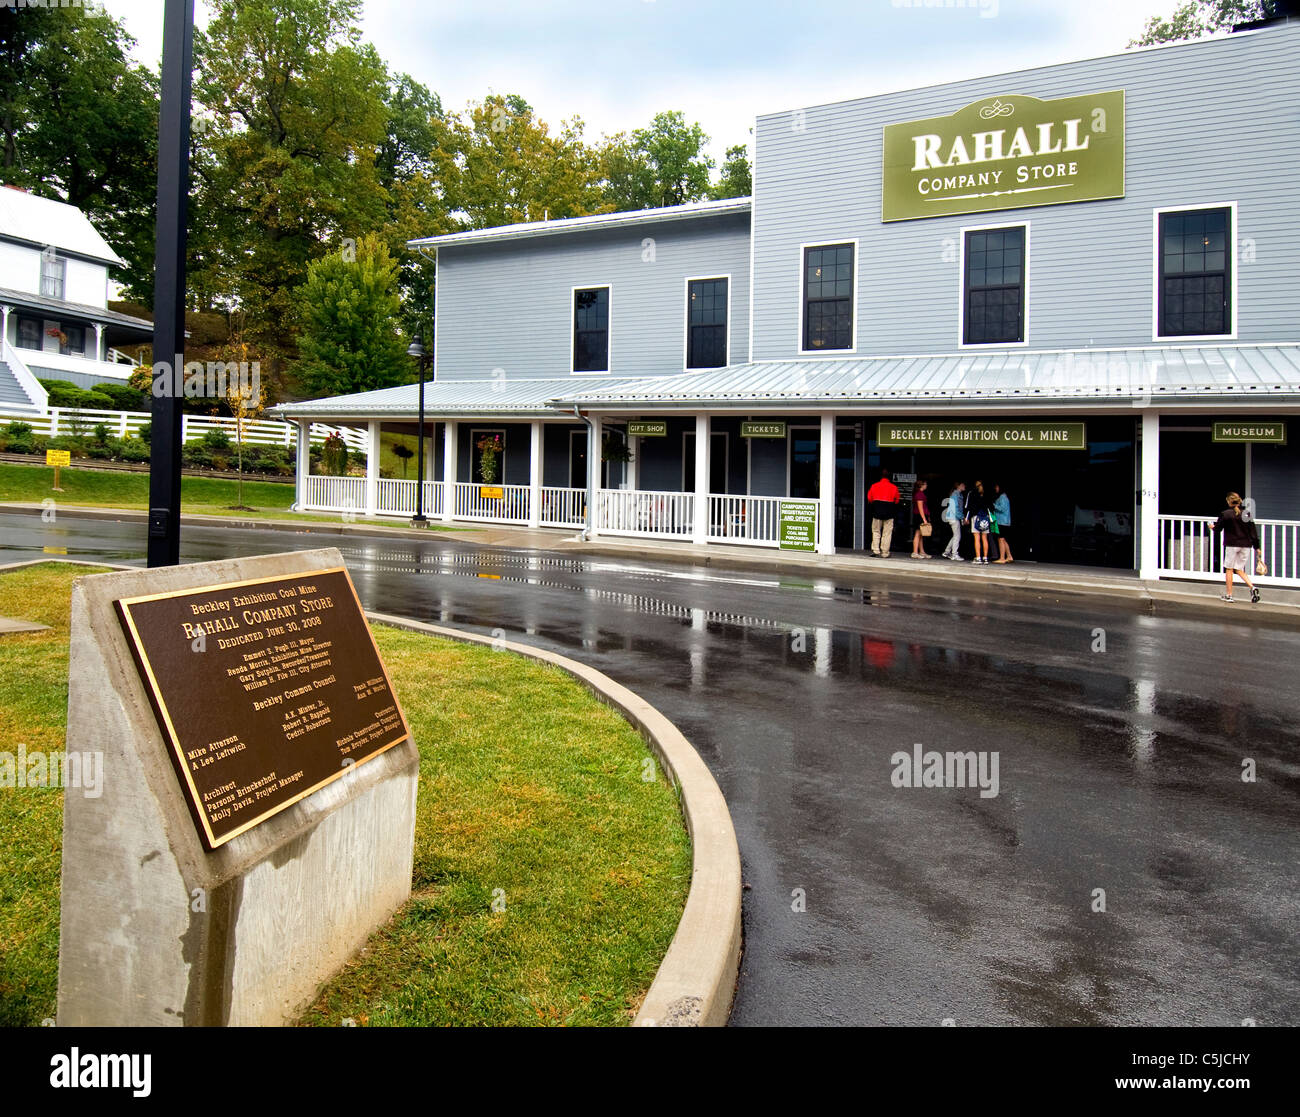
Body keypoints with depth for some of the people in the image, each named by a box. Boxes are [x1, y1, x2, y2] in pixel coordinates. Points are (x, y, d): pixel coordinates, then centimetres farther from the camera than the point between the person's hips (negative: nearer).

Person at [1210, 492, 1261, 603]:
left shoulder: (1225, 514, -7)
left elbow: (1218, 528, 2)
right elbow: (1253, 531, 6)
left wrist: (1213, 526, 26)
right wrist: (1256, 547, 10)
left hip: (1232, 545, -4)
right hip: (1246, 545, 4)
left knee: (1229, 569, 7)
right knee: (1239, 569, 13)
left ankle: (1228, 595, 9)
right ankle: (1252, 587, -9)